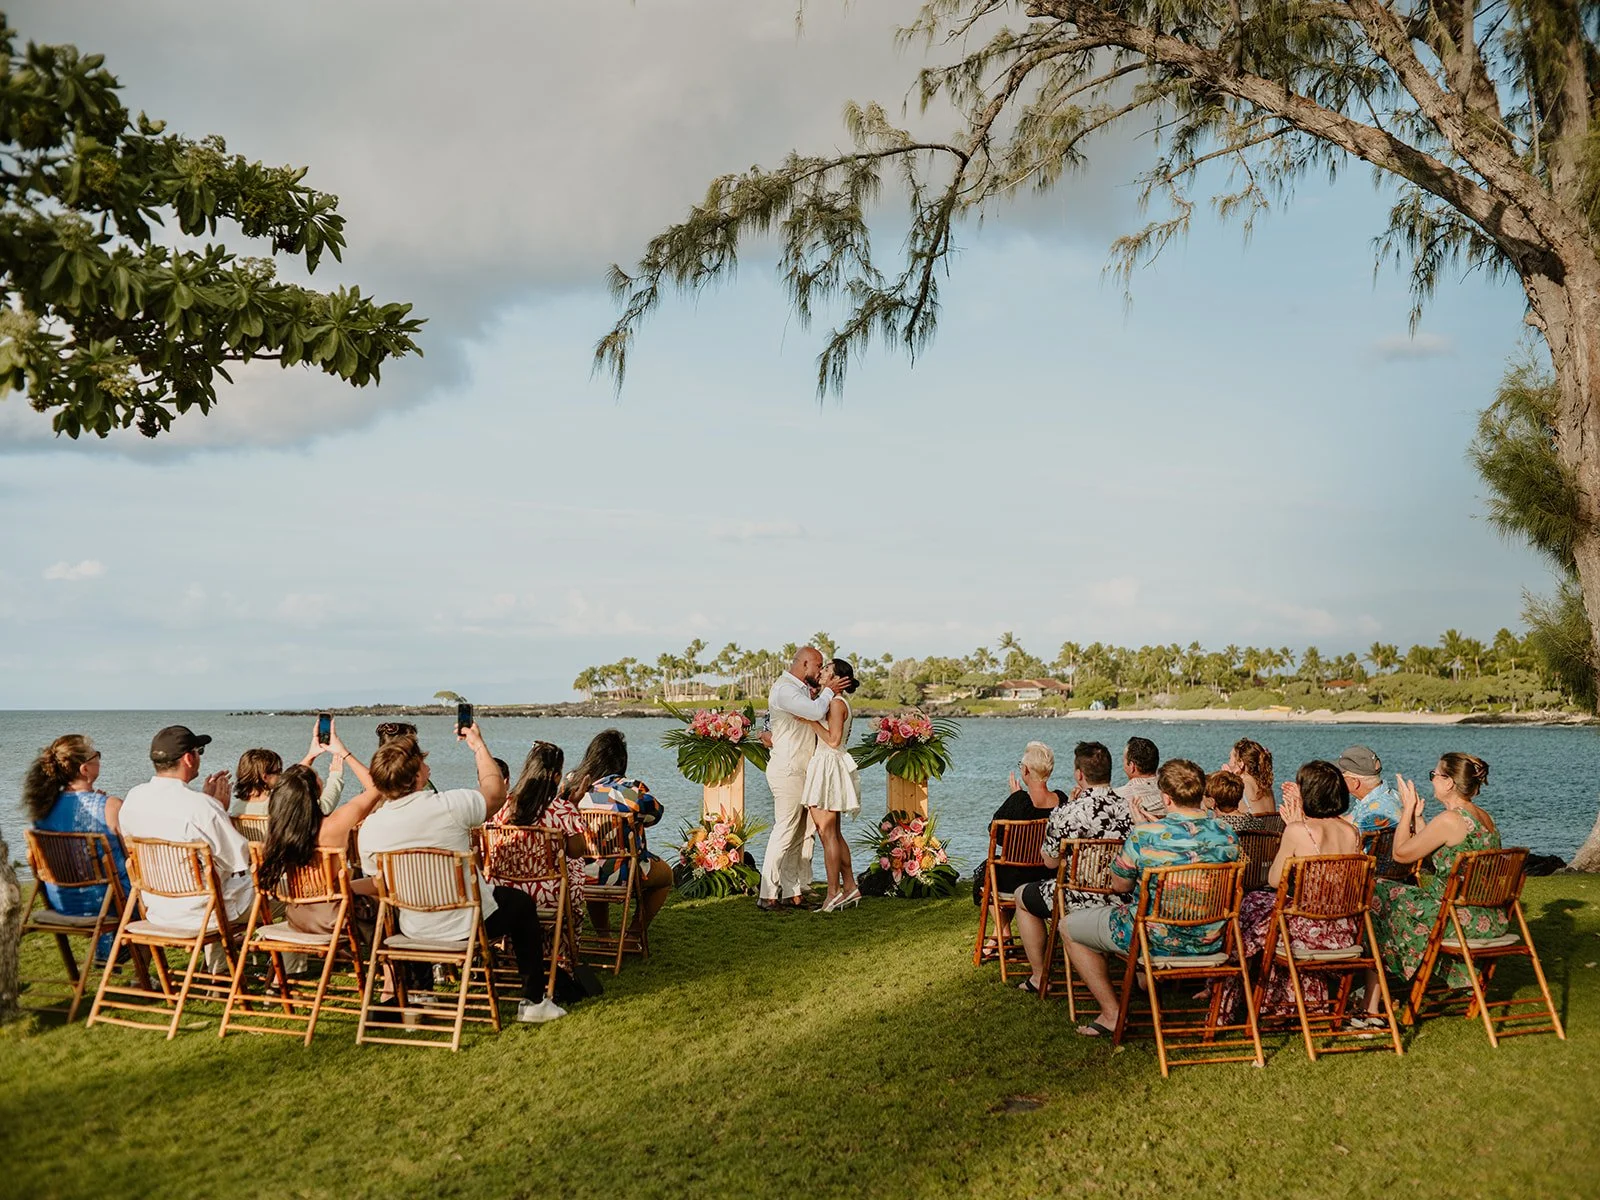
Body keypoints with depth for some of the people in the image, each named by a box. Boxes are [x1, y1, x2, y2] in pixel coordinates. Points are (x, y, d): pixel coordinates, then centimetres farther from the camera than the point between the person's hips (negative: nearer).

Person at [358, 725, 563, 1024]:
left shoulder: (369, 828, -13)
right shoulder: (450, 805, -25)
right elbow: (495, 791, -3)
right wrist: (478, 745, 10)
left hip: (414, 932, 4)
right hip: (470, 924, -4)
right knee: (521, 903, 25)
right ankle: (533, 1001, 27)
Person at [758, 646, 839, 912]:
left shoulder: (802, 689, 19)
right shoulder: (784, 689, -15)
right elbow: (816, 713, -26)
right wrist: (828, 691, -9)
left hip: (801, 771, 10)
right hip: (787, 770, -10)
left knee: (799, 834, 8)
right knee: (785, 831, -9)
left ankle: (792, 892, 11)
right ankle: (767, 896, -6)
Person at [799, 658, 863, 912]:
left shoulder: (837, 703, -12)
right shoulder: (831, 702, 17)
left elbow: (833, 740, -19)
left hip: (830, 766, -10)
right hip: (822, 766, 10)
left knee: (827, 832, -7)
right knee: (833, 833, 13)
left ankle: (833, 892, -4)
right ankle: (850, 887, 17)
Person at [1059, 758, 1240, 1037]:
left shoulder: (1145, 836, -23)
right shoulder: (1228, 836, -9)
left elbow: (1119, 885, -6)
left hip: (1156, 940, -6)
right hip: (1209, 942, 6)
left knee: (1070, 926, 15)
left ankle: (1112, 1014, 13)